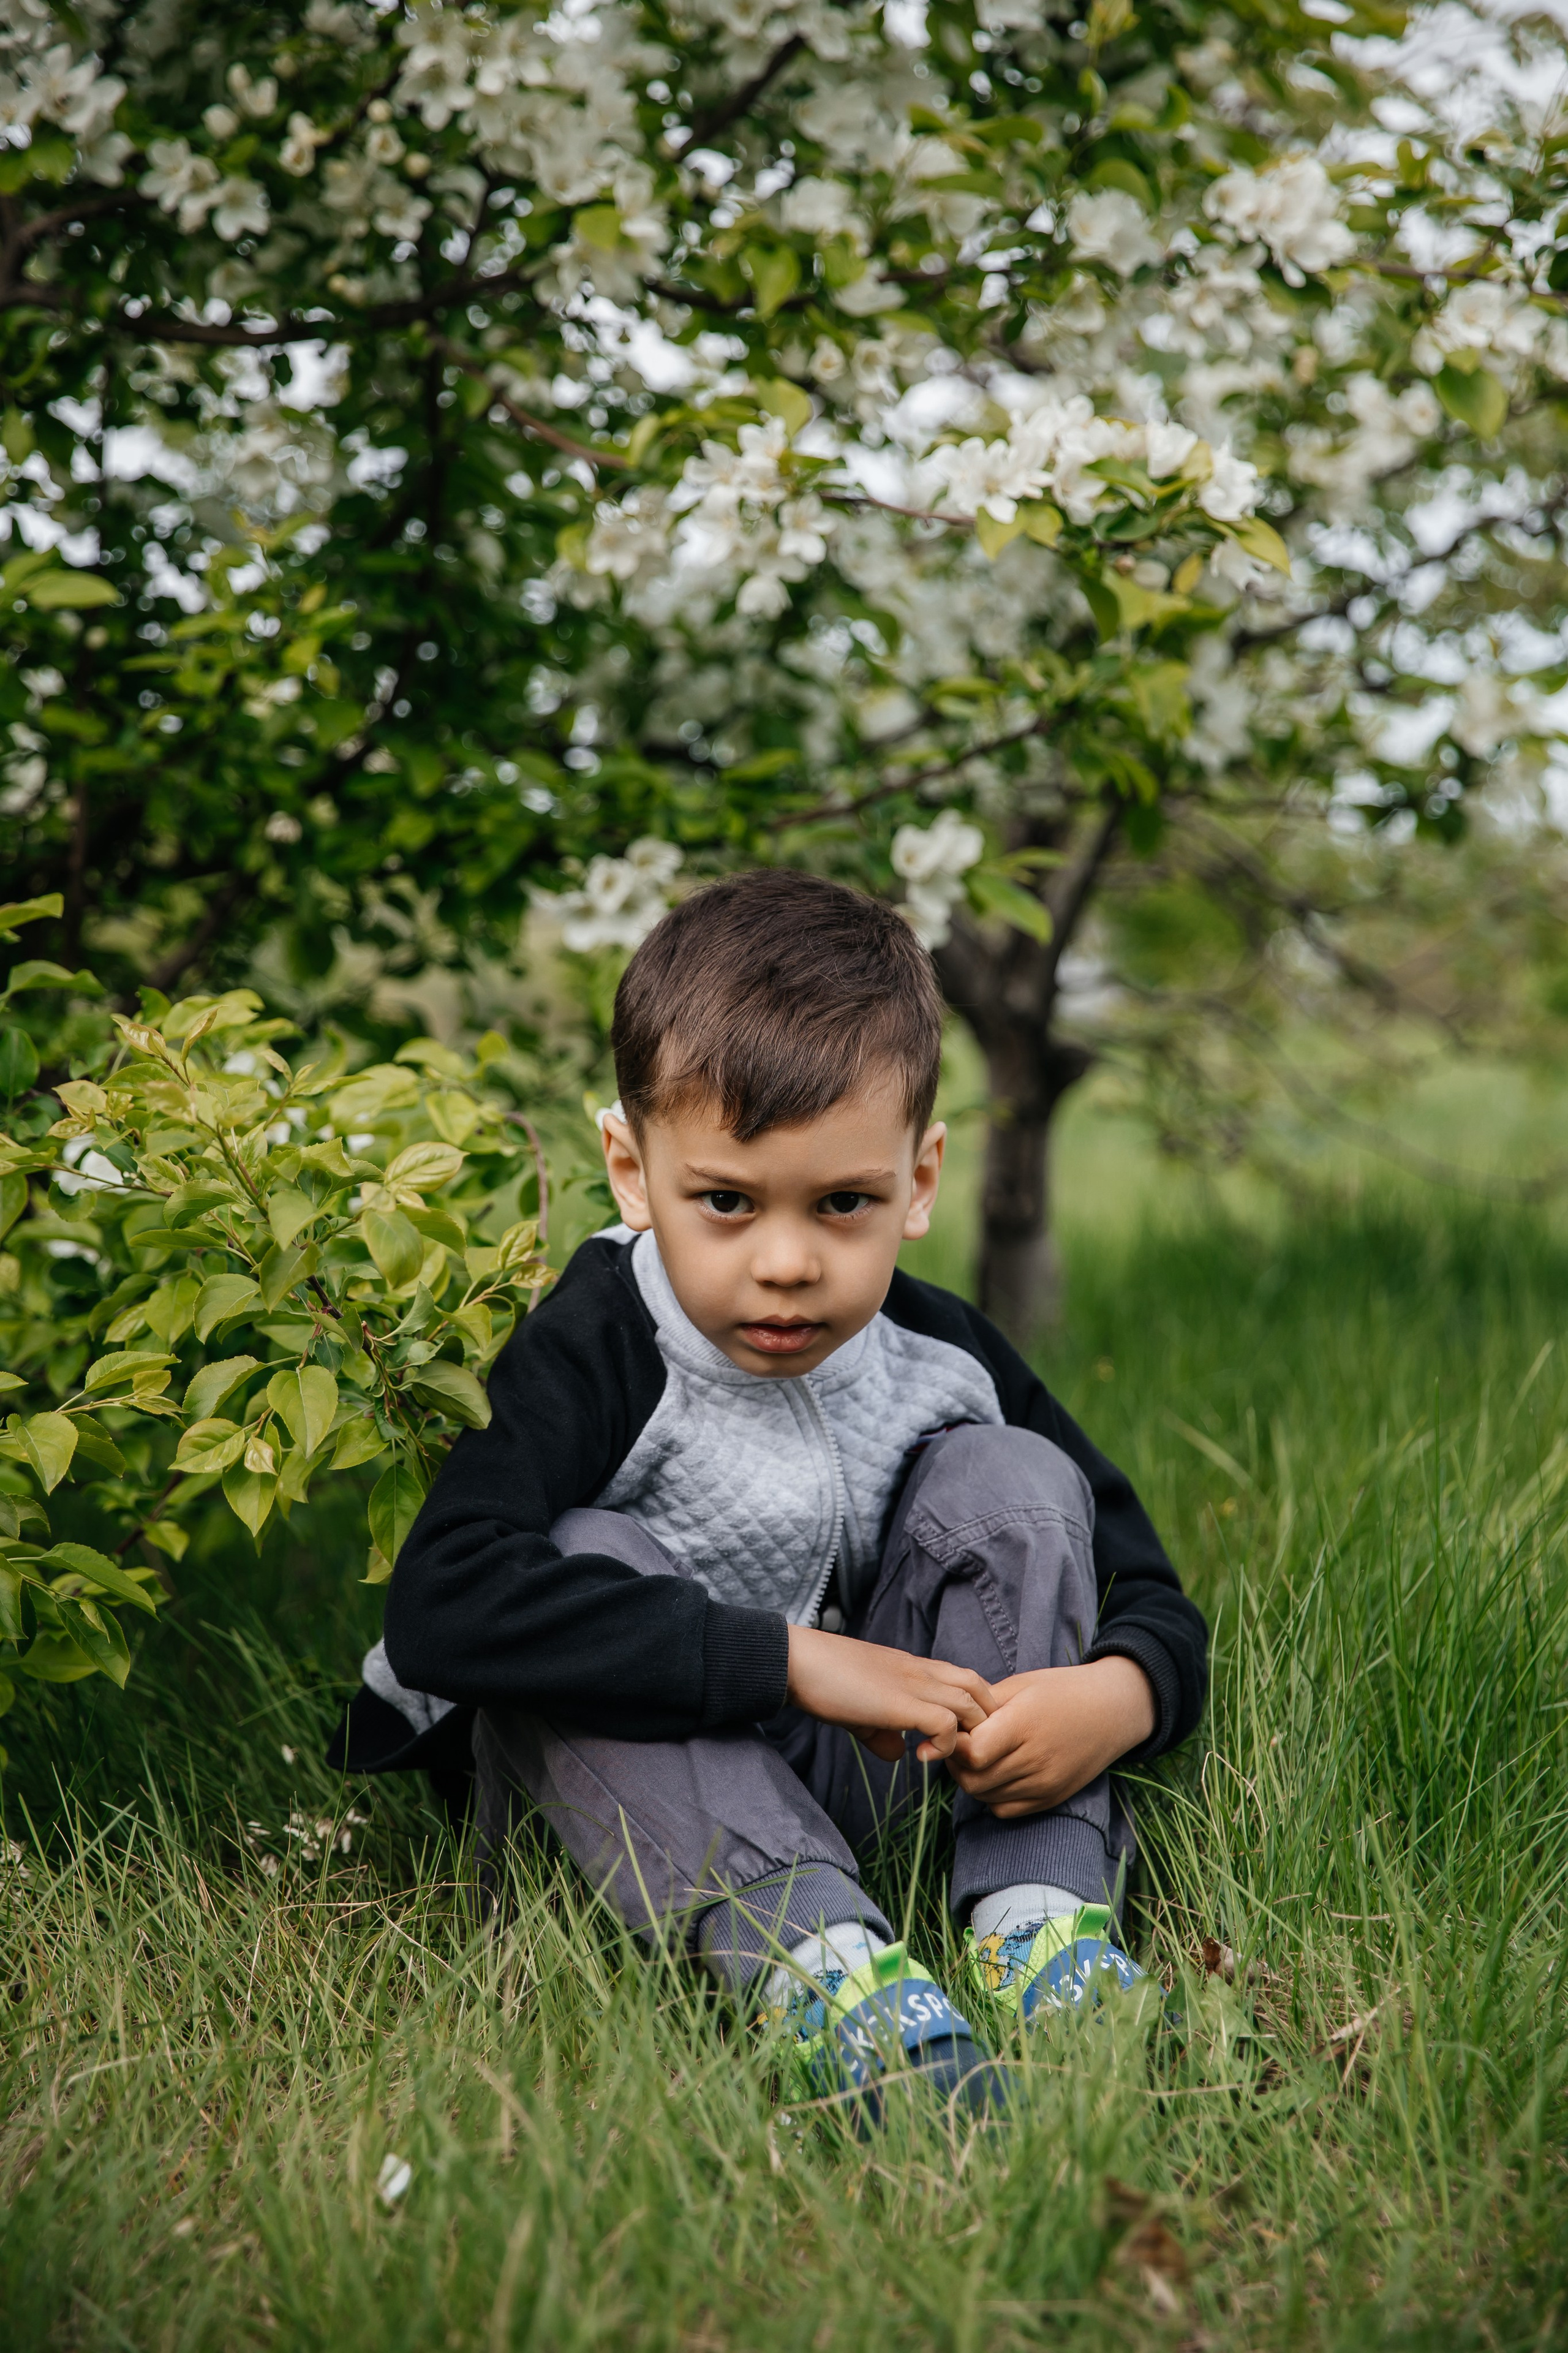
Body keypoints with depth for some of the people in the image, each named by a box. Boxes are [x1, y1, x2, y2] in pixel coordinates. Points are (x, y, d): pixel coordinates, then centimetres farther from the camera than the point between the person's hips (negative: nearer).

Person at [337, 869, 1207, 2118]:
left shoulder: (943, 1361, -6)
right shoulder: (595, 1355, -21)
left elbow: (1154, 1597, 1)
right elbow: (441, 1607, -38)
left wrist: (1122, 1694, -27)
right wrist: (789, 1658, -37)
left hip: (852, 1775, 4)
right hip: (625, 1805, -4)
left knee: (1016, 1482, -10)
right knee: (592, 1559, -31)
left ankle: (1039, 1918, -22)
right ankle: (820, 1960, -43)